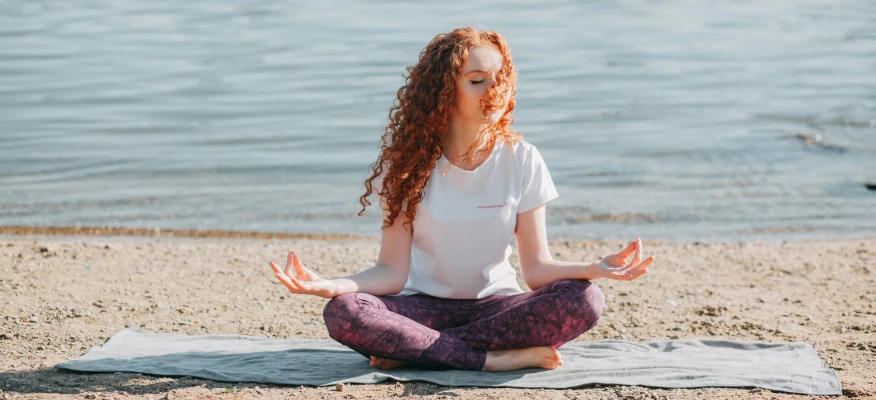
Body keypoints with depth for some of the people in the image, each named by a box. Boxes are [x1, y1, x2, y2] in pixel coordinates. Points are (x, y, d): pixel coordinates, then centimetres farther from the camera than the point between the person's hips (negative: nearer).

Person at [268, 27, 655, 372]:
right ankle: (499, 357, -28)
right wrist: (332, 285, -29)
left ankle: (412, 348, -24)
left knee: (584, 301, -29)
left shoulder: (522, 160, -4)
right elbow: (393, 271, -9)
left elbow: (536, 267, -6)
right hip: (424, 306, -1)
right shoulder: (410, 161, -5)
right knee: (342, 313, -31)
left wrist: (594, 269, -25)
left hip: (494, 304, 2)